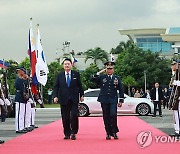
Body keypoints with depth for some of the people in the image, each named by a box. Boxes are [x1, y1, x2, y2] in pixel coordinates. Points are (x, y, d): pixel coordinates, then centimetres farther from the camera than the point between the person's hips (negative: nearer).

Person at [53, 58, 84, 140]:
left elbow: (80, 86, 10)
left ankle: (73, 133, 2)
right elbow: (56, 87, 3)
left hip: (74, 99, -1)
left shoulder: (76, 74, 5)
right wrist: (55, 96, -9)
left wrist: (81, 95, 9)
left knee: (74, 116, -10)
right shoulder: (59, 75, 6)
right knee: (65, 118, 4)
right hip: (64, 99, 1)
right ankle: (67, 134, 13)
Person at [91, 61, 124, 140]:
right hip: (104, 100, 1)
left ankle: (114, 132, -1)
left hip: (113, 100, -1)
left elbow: (121, 90, 10)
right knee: (106, 117, 3)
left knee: (113, 115, -15)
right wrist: (99, 73, -11)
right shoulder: (101, 77, 8)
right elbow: (92, 79, -5)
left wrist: (121, 101, 5)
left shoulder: (117, 78, 9)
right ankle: (108, 133, 11)